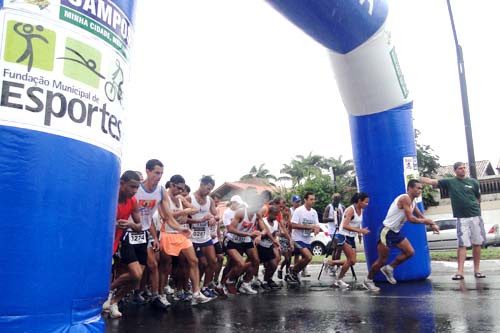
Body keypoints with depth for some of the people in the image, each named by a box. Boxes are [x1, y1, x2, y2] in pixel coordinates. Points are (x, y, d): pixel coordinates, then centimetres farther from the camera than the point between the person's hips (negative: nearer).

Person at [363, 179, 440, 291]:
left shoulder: (413, 201, 9)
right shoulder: (405, 198, -21)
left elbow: (421, 216, 18)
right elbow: (410, 219, -27)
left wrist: (432, 224, 4)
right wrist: (425, 221, -12)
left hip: (396, 231, 9)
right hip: (386, 231, -9)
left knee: (410, 252, 6)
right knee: (382, 259, -1)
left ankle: (389, 268, 21)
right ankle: (368, 280, 16)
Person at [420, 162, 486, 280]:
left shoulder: (473, 182, 6)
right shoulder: (450, 182, 3)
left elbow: (478, 198, 16)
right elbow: (431, 181, -3)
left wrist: (473, 207, 8)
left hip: (475, 216, 2)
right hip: (461, 218, -1)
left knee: (477, 244, 5)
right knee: (462, 244, -5)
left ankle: (477, 270, 16)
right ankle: (460, 271, -6)